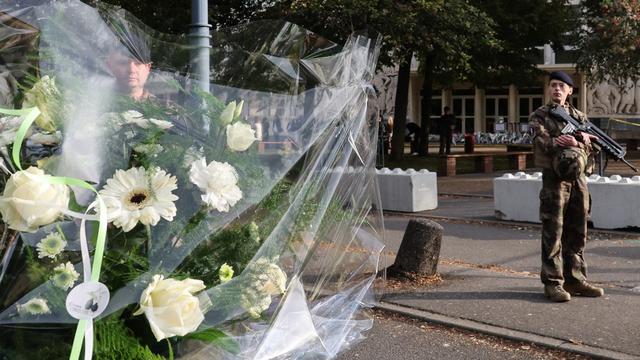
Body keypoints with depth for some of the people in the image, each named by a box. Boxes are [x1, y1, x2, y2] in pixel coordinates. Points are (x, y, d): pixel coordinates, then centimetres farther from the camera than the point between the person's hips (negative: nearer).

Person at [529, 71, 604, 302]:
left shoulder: (580, 117, 16)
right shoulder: (539, 116, 2)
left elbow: (594, 146, 8)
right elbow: (544, 141, -13)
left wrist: (582, 138, -13)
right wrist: (572, 141, -17)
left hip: (579, 179, 5)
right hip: (554, 179, -5)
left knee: (577, 233, 9)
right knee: (553, 233, -5)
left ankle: (576, 279, 17)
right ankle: (553, 283, 0)